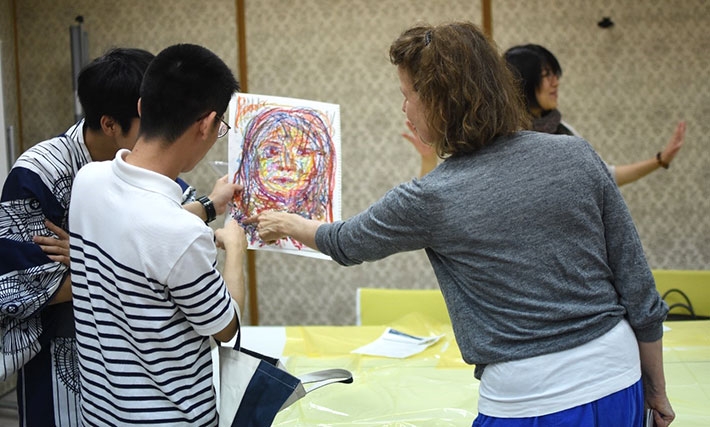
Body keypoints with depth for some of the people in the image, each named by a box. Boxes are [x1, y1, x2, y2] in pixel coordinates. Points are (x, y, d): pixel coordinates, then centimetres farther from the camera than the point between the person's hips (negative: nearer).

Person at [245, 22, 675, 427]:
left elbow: (346, 243, 10)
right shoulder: (576, 155, -5)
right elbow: (639, 290, 0)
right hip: (620, 385, 5)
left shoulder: (430, 200, -12)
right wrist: (657, 392, 13)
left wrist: (285, 223, 30)